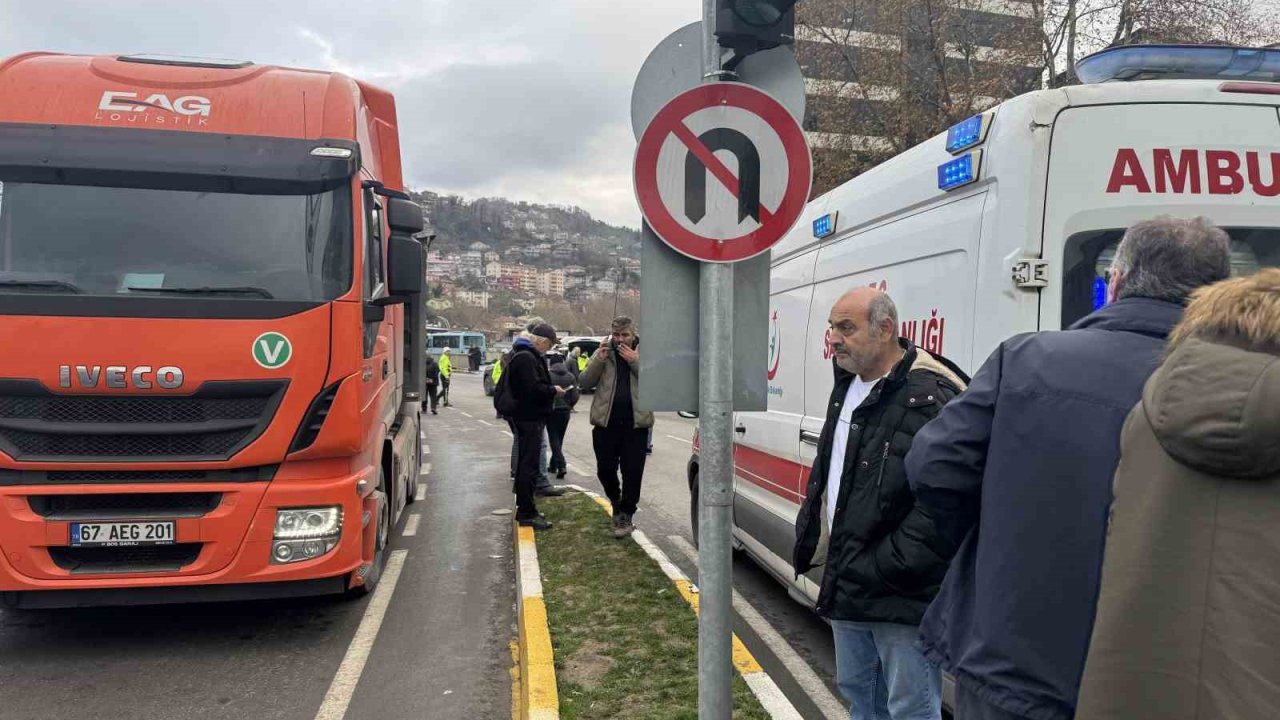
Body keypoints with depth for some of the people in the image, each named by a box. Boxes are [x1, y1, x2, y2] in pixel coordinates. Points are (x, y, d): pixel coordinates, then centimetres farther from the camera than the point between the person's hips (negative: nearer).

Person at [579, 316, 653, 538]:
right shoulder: (604, 353, 8)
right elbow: (584, 383, 2)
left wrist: (635, 361, -17)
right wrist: (598, 361, -11)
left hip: (635, 424, -2)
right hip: (605, 422, 2)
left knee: (632, 472, 1)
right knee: (605, 470, 8)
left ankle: (626, 516, 14)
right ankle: (616, 501, 36)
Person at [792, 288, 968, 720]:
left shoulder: (933, 396, -19)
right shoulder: (846, 388, 11)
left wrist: (884, 569, -23)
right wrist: (810, 539, 16)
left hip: (902, 598, -9)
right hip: (847, 586, 9)